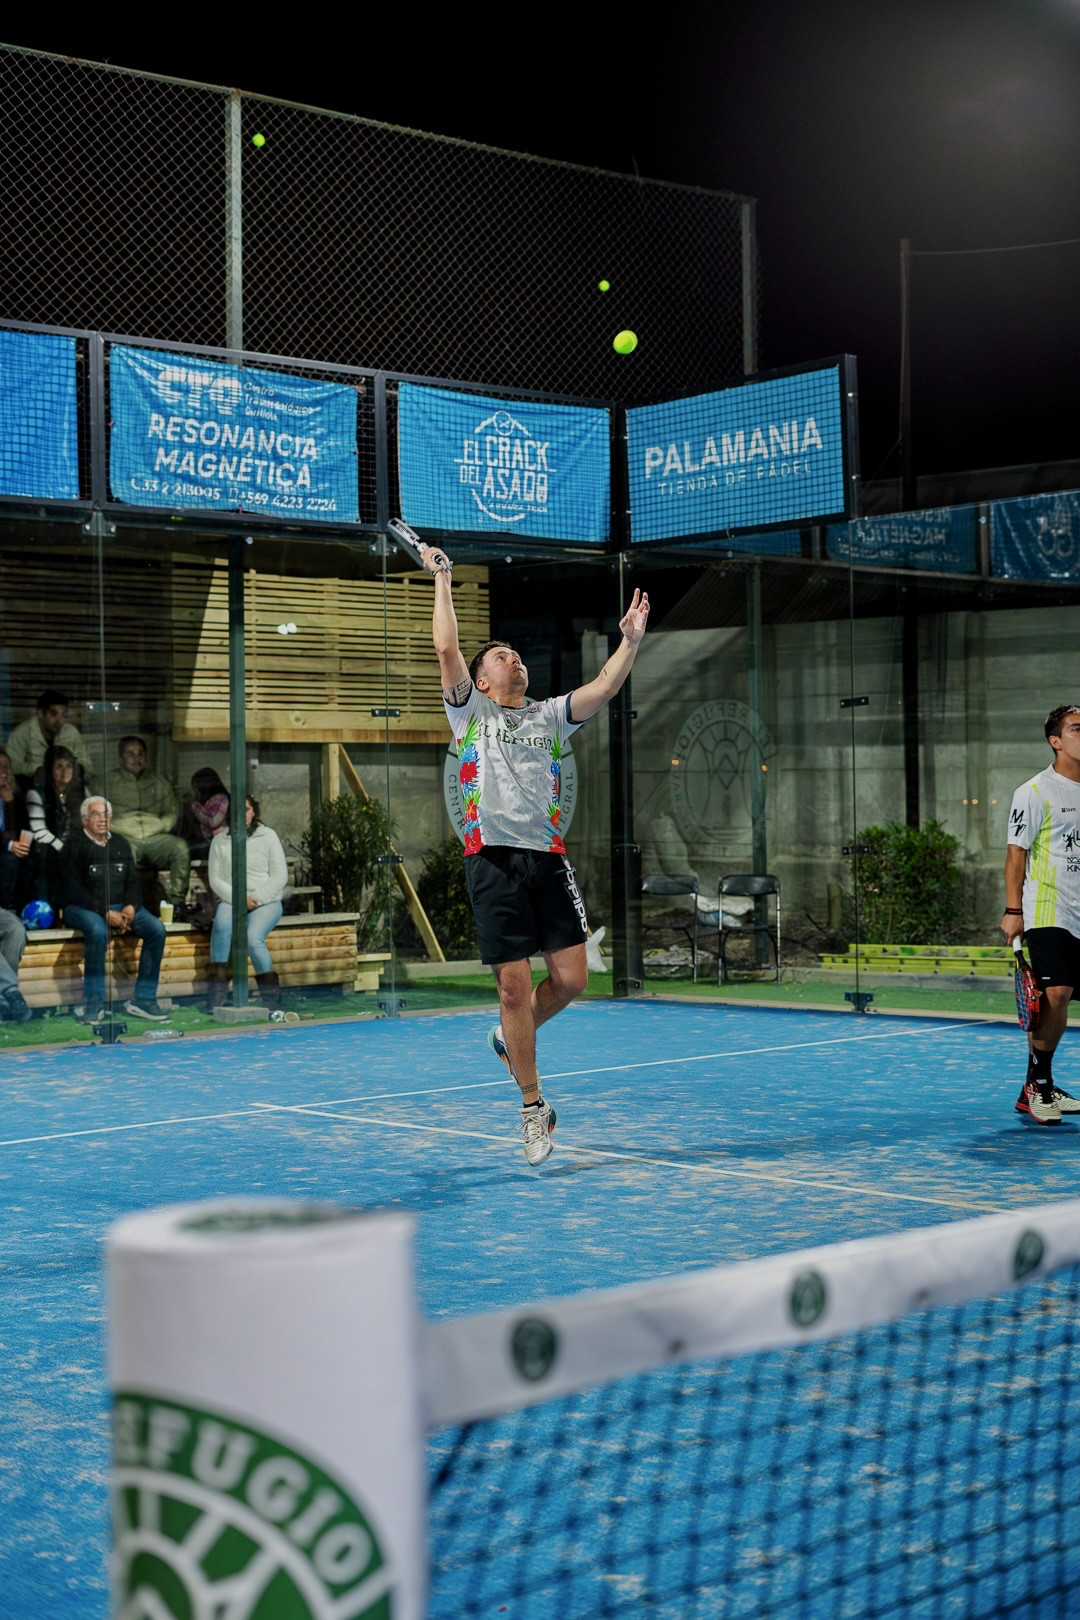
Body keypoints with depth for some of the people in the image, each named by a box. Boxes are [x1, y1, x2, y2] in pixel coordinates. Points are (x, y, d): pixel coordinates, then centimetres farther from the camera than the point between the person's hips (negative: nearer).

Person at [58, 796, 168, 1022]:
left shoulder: (120, 844, 17)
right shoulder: (74, 845, -1)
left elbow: (133, 881, 15)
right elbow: (73, 890, -9)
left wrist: (131, 907, -7)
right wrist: (105, 913, -18)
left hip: (121, 906, 5)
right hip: (83, 908, -5)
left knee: (157, 929, -18)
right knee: (97, 930, -38)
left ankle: (143, 999, -14)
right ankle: (94, 1002, -28)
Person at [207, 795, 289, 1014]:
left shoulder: (268, 836, 4)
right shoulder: (220, 841, 8)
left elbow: (280, 876, 0)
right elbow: (215, 879, 4)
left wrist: (257, 898, -12)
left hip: (266, 901, -1)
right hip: (230, 899, 1)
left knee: (253, 937, -31)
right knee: (222, 924, -33)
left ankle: (272, 1001, -22)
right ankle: (215, 998, -33)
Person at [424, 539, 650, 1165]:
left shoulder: (550, 715, 18)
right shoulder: (471, 711, 11)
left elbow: (604, 687, 7)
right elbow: (447, 649, 1)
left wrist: (632, 640, 0)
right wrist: (442, 580, 4)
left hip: (548, 859, 3)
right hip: (494, 861, -3)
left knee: (571, 978, -3)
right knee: (514, 986, -4)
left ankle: (512, 1038, 29)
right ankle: (534, 1107, 9)